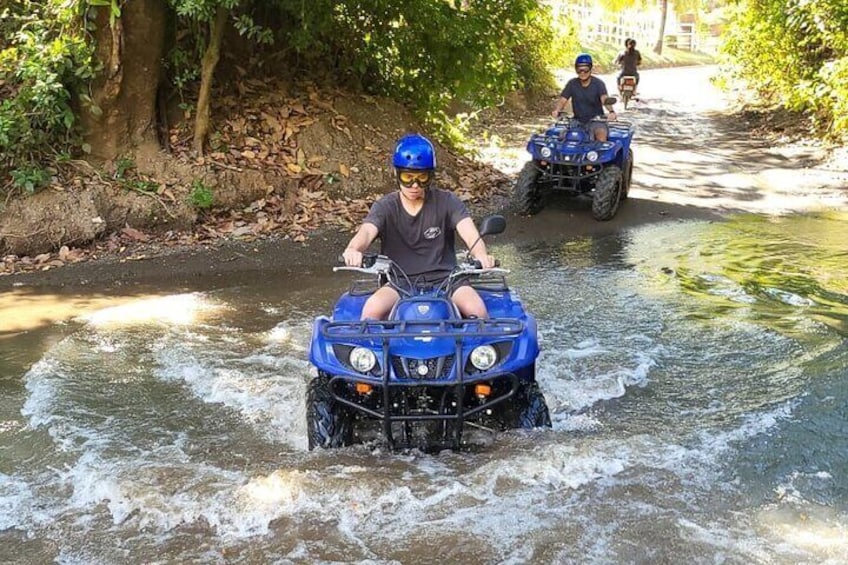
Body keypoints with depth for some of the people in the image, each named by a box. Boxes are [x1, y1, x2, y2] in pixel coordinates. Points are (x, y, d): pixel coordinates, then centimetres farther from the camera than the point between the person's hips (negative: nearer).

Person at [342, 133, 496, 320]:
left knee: (476, 309, -27)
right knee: (372, 308, -29)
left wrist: (481, 256, -38)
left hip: (443, 279, 0)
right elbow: (367, 231, -17)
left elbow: (468, 231, -13)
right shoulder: (386, 207, 3)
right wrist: (353, 250, -43)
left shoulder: (447, 202, 3)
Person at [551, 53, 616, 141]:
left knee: (601, 134, -32)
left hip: (596, 119, -3)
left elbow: (604, 99, -22)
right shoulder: (572, 84, 4)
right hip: (578, 121, 3)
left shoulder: (598, 83, -5)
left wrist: (611, 111, -44)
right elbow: (562, 100, -4)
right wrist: (556, 110, -28)